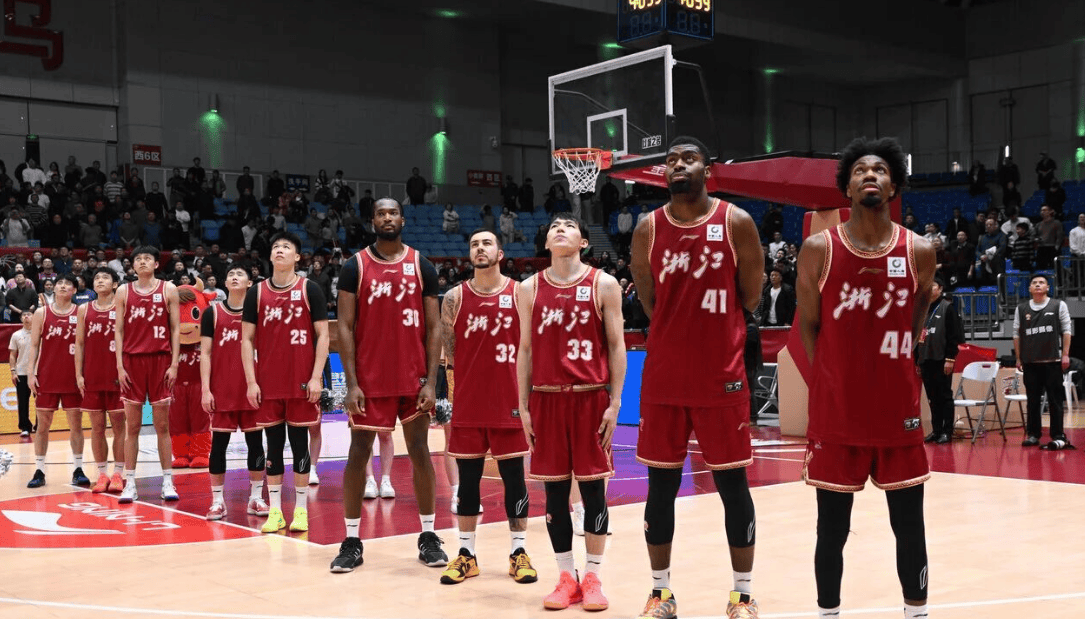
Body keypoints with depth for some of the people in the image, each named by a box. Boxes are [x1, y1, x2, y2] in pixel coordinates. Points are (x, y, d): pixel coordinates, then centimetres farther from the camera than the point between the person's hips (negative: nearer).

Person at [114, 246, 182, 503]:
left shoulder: (168, 289, 3)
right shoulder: (123, 291, 6)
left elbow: (175, 329, 3)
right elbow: (118, 330, 5)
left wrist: (174, 364, -4)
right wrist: (120, 366, -2)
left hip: (160, 360, -1)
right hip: (132, 360, 1)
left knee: (162, 425, 2)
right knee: (132, 426, 3)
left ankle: (168, 482, 7)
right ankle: (130, 483, 8)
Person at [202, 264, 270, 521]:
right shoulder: (213, 312, 2)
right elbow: (205, 353, 0)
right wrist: (205, 389, -7)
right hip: (221, 389, -1)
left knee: (255, 442, 6)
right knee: (218, 444, 2)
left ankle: (256, 498, 15)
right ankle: (217, 501, 11)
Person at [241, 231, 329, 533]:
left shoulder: (310, 289, 0)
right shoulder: (257, 292, 6)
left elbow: (323, 335, -1)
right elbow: (247, 339, 6)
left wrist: (316, 376, -9)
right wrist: (251, 381, -2)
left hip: (301, 382, -2)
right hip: (268, 382, 2)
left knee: (299, 443, 4)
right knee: (273, 445, 6)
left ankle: (301, 509, 12)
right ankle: (275, 510, 12)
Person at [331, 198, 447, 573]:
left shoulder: (422, 266, 3)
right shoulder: (355, 266, 0)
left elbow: (434, 327, 2)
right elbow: (345, 327, -2)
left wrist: (431, 382, -5)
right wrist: (352, 383, -9)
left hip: (413, 378, 1)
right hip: (370, 379, -1)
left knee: (420, 453, 6)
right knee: (358, 454, 2)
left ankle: (428, 536, 17)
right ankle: (352, 541, 12)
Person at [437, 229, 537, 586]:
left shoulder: (520, 294, -1)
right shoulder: (455, 297, 4)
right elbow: (447, 352, 6)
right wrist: (447, 397, 1)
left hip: (509, 402, -1)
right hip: (467, 404, 2)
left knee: (513, 477, 4)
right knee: (467, 478, 7)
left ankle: (519, 552, 14)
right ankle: (466, 553, 16)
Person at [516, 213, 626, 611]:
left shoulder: (603, 286, 1)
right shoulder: (529, 289, 7)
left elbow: (616, 346, 0)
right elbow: (525, 350, 9)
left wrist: (614, 402, -7)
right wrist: (524, 407, 4)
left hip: (591, 397, -2)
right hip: (546, 398, 2)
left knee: (592, 487, 2)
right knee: (554, 490, 4)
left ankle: (593, 577, 12)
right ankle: (567, 577, 15)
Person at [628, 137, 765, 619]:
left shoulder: (736, 223, -4)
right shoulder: (648, 229, 2)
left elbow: (751, 296, 4)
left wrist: (714, 334, 8)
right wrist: (685, 332, 10)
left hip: (722, 374, -2)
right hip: (663, 376, 2)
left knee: (732, 483, 4)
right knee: (660, 485, 7)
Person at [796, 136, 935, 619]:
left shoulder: (919, 252, -1)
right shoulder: (819, 249, -4)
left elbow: (913, 327, 11)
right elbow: (808, 324, 3)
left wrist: (891, 372, 8)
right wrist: (833, 383, 2)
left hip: (898, 410, 1)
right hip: (835, 413, -1)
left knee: (909, 527, 8)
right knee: (831, 530, 7)